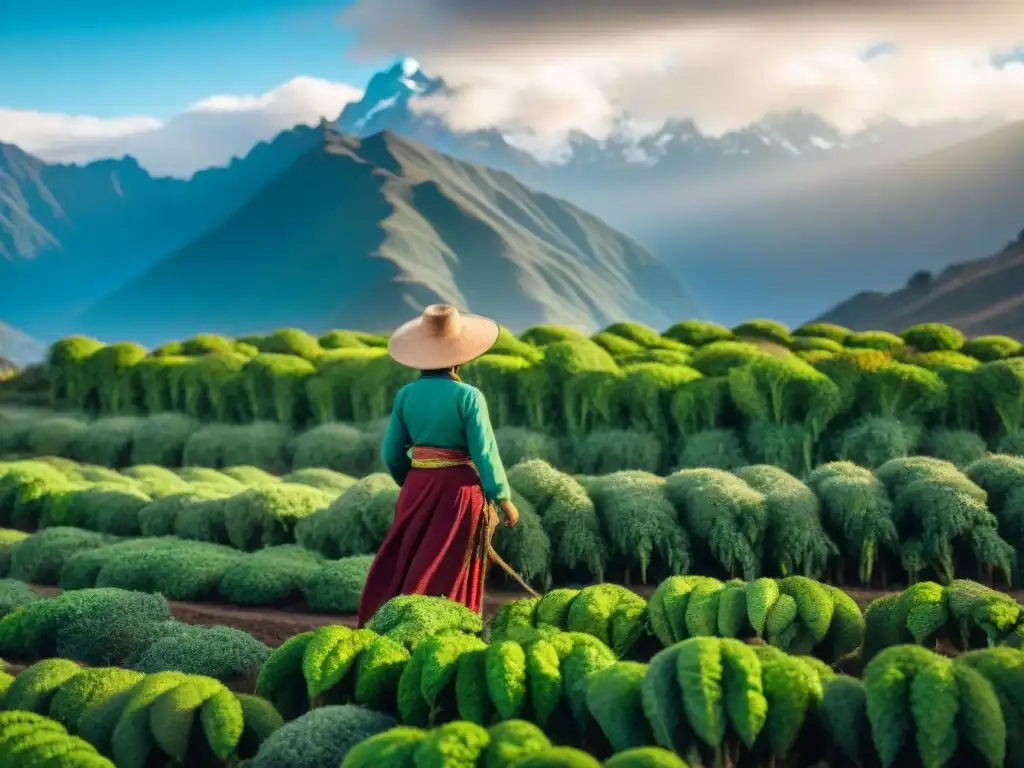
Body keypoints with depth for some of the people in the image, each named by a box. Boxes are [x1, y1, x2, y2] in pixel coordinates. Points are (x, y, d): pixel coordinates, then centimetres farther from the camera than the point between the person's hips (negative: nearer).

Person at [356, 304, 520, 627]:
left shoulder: (406, 394, 0)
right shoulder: (468, 396, -12)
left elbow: (392, 454, 6)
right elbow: (484, 452, -11)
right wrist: (503, 499, -1)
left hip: (417, 486, 4)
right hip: (459, 488, -4)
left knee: (399, 568, 13)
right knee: (449, 575, 6)